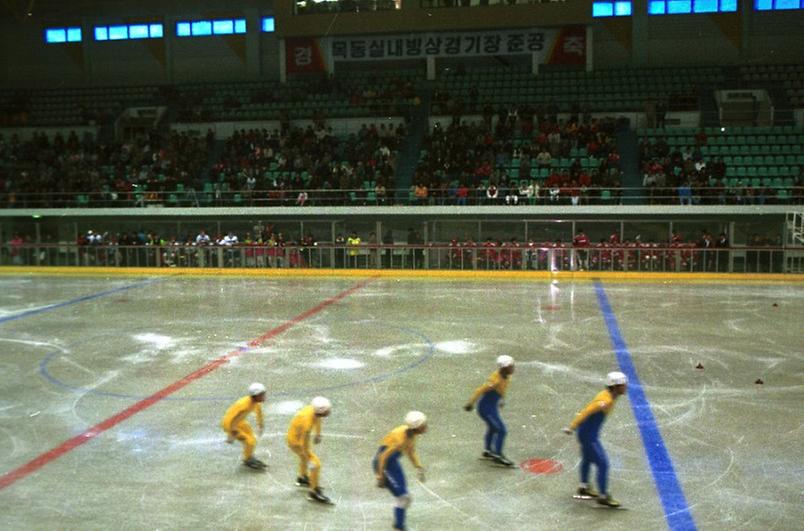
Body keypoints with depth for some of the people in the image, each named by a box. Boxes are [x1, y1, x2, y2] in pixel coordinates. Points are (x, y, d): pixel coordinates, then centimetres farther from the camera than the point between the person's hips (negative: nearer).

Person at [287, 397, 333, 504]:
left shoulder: (314, 409, -19)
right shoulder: (307, 423, -41)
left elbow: (317, 419, 7)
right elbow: (303, 444, -32)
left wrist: (318, 434, 20)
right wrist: (310, 458, -19)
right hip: (296, 442, -9)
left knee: (304, 458, 33)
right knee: (316, 464, -7)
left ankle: (302, 478, 59)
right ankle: (314, 492, 9)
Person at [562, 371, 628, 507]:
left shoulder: (606, 394, 2)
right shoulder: (606, 401, -27)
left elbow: (589, 408, 14)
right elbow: (586, 412, -30)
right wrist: (571, 427, -28)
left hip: (588, 433, 10)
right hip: (589, 436, -10)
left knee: (587, 459, 26)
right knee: (603, 464, -5)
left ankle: (584, 488, 45)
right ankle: (603, 497, 6)